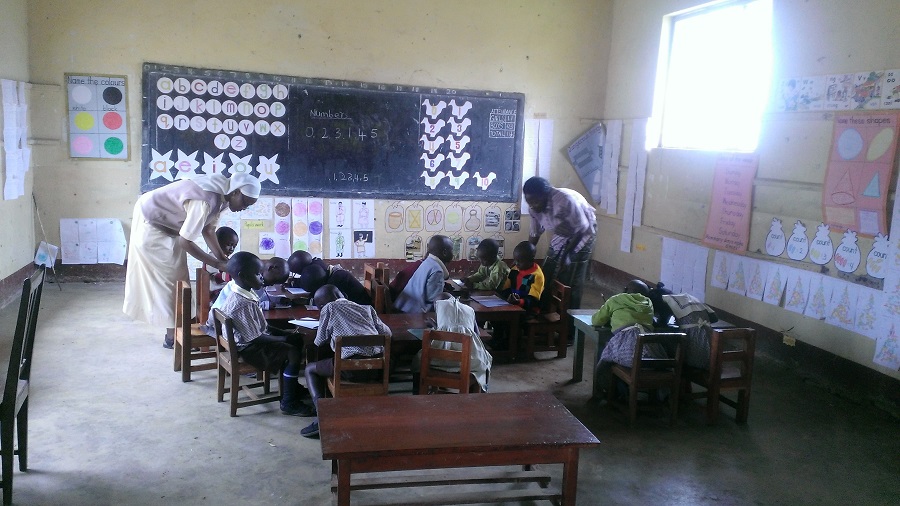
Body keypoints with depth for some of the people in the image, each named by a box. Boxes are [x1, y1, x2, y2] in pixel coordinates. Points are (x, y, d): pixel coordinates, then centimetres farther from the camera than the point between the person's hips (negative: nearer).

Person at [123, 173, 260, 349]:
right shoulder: (206, 201, -36)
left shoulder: (222, 193, -7)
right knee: (171, 278, -3)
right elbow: (185, 242, -31)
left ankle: (174, 330, 25)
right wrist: (217, 264, -25)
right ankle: (173, 336, 8)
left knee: (176, 276, 14)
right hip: (150, 223, -9)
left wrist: (222, 258, -6)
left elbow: (208, 229, 1)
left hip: (166, 224, 9)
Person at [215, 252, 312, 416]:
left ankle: (291, 386, 25)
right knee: (294, 353, -17)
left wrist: (284, 333, 6)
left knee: (297, 340, 11)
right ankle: (289, 403, -8)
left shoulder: (247, 294, 2)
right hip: (248, 348, -10)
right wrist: (283, 339, -16)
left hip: (256, 338, 10)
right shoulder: (241, 304, -29)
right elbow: (255, 338, -26)